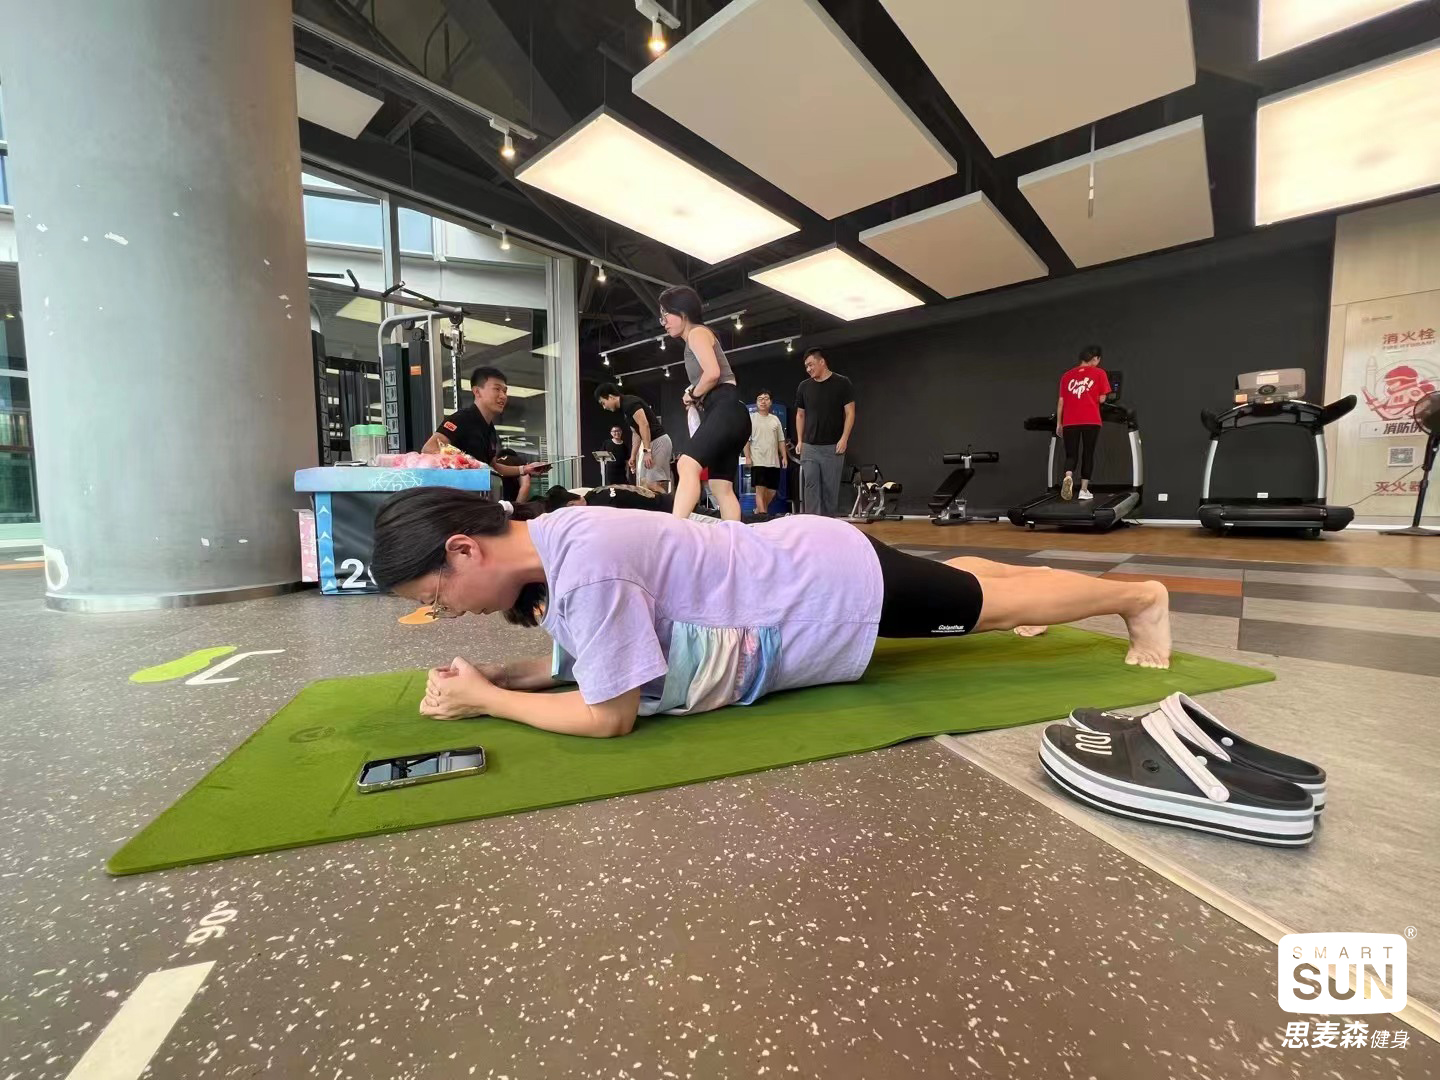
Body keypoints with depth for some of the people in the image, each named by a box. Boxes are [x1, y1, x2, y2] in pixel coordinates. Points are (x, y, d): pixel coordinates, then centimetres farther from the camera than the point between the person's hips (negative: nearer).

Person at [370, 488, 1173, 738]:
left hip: (835, 588, -8)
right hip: (799, 565, 8)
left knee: (993, 608, 14)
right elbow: (581, 658, 9)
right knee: (958, 589, 31)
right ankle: (1067, 581, 57)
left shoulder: (585, 562, -32)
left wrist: (484, 701, -15)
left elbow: (610, 715, -24)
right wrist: (495, 673, -4)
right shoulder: (549, 546, -3)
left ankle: (1140, 597, 38)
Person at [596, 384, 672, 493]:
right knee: (644, 482, 10)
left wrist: (646, 451, -23)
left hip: (658, 441, -10)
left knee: (655, 483, -13)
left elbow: (644, 425, -21)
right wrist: (633, 455, 23)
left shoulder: (629, 402, -13)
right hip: (652, 442, 10)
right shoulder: (624, 408, 17)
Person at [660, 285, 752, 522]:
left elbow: (712, 373, -16)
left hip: (726, 410, -11)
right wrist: (696, 397, 11)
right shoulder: (698, 337, 30)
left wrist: (693, 395, 0)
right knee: (721, 489, 5)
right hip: (725, 413, 11)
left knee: (688, 464, -30)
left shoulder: (697, 332, 1)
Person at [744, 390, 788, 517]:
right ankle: (762, 513, -7)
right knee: (760, 488, -10)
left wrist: (784, 457, 9)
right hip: (758, 460, -4)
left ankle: (759, 510, 26)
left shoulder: (775, 419, 14)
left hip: (774, 461, 5)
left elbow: (781, 440, 16)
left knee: (772, 490, 6)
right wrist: (747, 457, -10)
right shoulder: (751, 418, 1)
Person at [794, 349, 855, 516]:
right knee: (811, 486, -3)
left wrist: (844, 439, -11)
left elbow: (850, 412, -3)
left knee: (831, 488, 1)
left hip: (833, 446, -2)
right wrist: (799, 440, 7)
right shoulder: (804, 386, 8)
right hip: (809, 446, 3)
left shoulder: (842, 383, -1)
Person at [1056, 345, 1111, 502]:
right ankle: (1084, 490, 8)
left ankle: (1068, 477, -25)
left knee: (1070, 455, 5)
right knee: (1088, 454, 8)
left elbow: (1061, 401, 9)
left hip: (1070, 422, 2)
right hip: (1091, 421, -2)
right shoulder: (1099, 374, 4)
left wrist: (1058, 423, 12)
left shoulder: (1067, 375, 11)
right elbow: (1102, 399, 1)